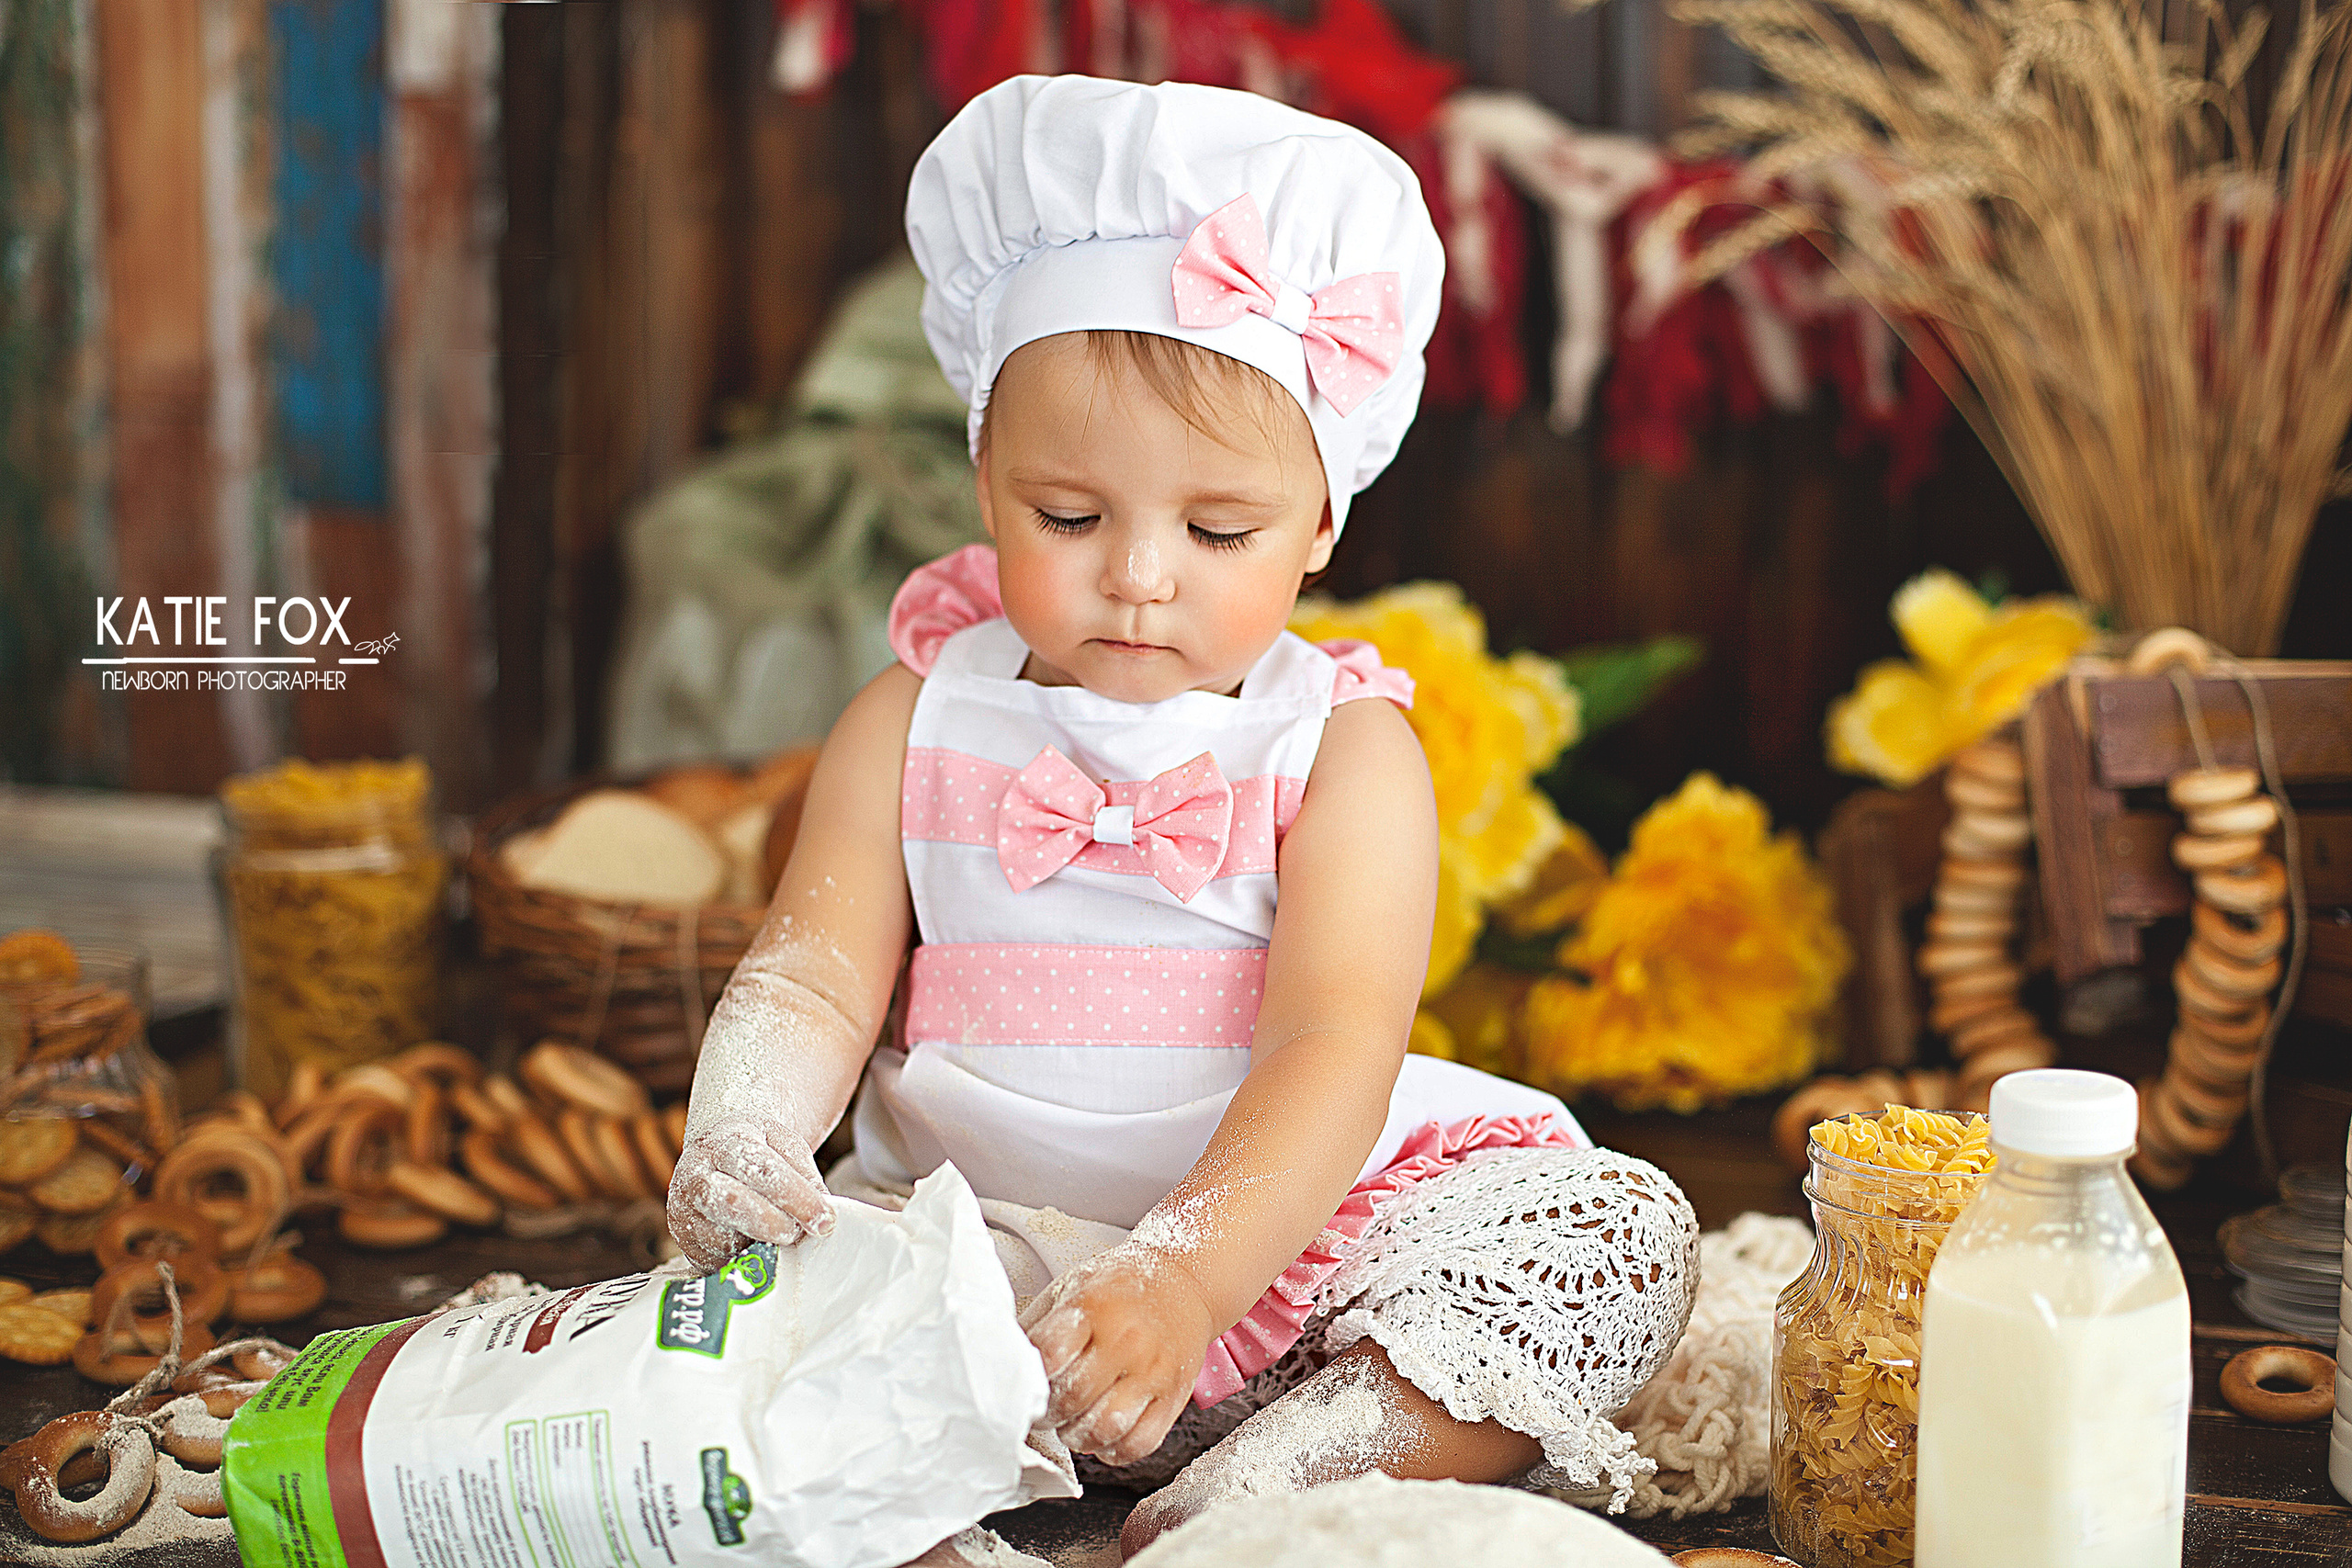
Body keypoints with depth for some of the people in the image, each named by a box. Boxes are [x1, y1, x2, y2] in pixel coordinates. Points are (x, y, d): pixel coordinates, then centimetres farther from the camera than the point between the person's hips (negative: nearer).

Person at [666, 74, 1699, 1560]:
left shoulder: (1342, 750, -5)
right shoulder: (914, 724, 5)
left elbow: (1335, 1047, -17)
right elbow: (814, 977, -3)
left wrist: (1184, 1277, -36)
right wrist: (747, 1143, -28)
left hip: (1281, 1244, 0)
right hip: (982, 1246, 1)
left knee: (1625, 1226, -22)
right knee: (732, 1239, -23)